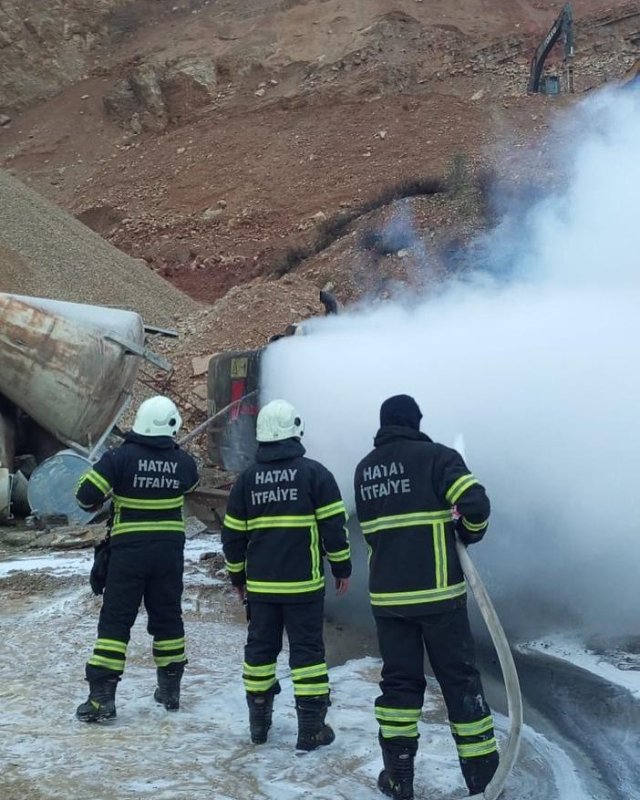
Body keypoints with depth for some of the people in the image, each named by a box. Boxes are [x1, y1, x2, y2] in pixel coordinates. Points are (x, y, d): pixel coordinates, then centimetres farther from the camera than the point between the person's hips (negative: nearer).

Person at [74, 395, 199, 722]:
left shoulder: (121, 457, -12)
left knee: (115, 620, 3)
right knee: (168, 617, 16)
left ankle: (101, 697, 0)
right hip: (169, 550, 3)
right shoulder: (182, 462, -3)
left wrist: (95, 502, 7)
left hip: (129, 550, -3)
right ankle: (170, 689, 26)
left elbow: (86, 493, -14)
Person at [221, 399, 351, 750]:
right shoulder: (314, 473, -6)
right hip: (304, 583, -3)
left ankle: (258, 723, 21)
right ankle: (311, 728, 5)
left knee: (260, 648, 14)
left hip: (259, 585, 3)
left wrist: (237, 576, 21)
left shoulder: (247, 479, 5)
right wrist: (341, 567, 5)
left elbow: (232, 534, 9)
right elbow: (334, 525, -6)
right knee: (307, 649, 3)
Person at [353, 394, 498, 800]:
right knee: (461, 680, 5)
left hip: (387, 595, 4)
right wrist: (469, 531, 3)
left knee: (399, 681, 12)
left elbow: (372, 531, 13)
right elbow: (476, 504, -17)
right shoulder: (435, 456, -7)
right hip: (437, 592, -4)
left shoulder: (365, 469, 10)